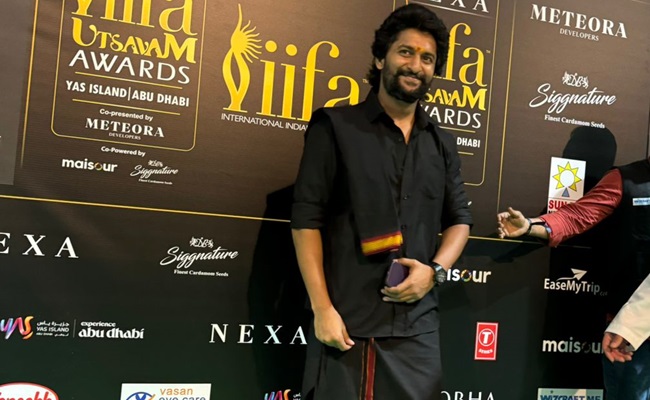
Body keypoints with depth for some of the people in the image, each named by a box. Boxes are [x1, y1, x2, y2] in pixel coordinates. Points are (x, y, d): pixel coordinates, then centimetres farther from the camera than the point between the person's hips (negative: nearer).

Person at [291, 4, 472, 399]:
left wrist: (435, 270, -4)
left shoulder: (442, 144, 13)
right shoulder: (334, 126, 0)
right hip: (348, 321, -3)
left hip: (418, 324, 4)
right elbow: (306, 218, -5)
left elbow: (460, 219, 16)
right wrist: (322, 308, -11)